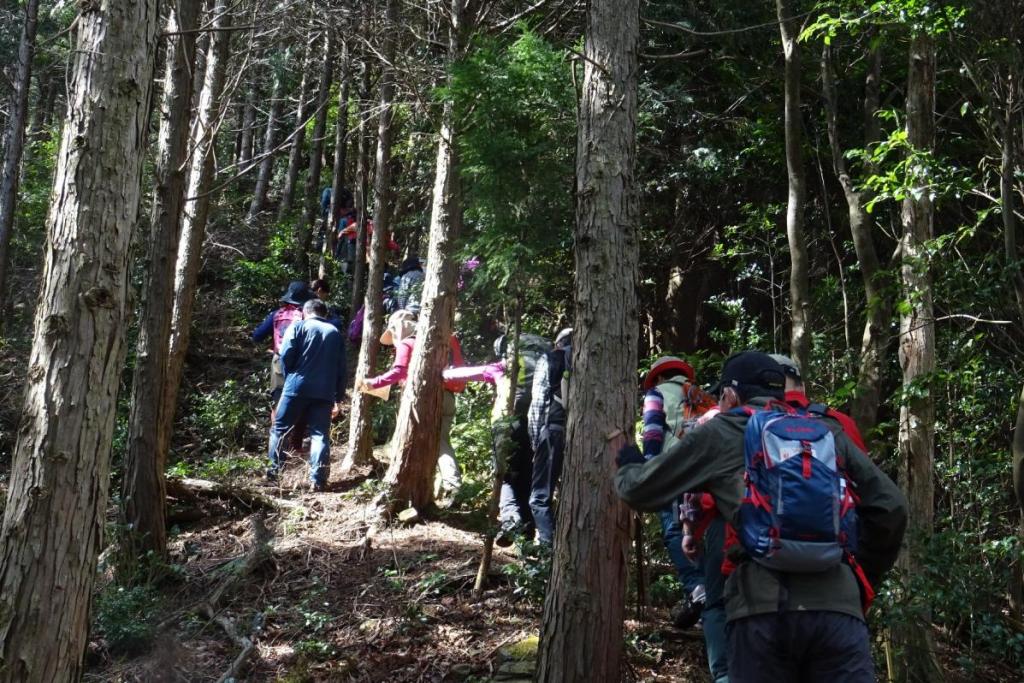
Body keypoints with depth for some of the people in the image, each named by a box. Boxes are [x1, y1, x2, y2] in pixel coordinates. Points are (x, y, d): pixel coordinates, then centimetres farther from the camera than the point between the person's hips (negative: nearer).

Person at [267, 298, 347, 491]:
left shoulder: (298, 327, 4)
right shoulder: (335, 332, 16)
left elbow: (286, 356, -6)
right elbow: (341, 368, 14)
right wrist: (339, 398, 16)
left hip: (297, 387, -2)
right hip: (325, 392, 3)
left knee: (280, 428, 11)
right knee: (320, 434, 3)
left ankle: (275, 471, 6)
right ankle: (317, 480, -5)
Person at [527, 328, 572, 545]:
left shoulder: (549, 359, 10)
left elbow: (537, 399, 1)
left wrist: (534, 436, 3)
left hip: (554, 428, -3)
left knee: (541, 496, 2)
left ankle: (548, 545, -11)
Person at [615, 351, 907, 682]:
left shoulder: (718, 434, 15)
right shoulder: (828, 430, 22)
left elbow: (640, 491, 21)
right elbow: (890, 508, 17)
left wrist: (628, 467, 45)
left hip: (762, 604, -2)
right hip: (835, 602, 2)